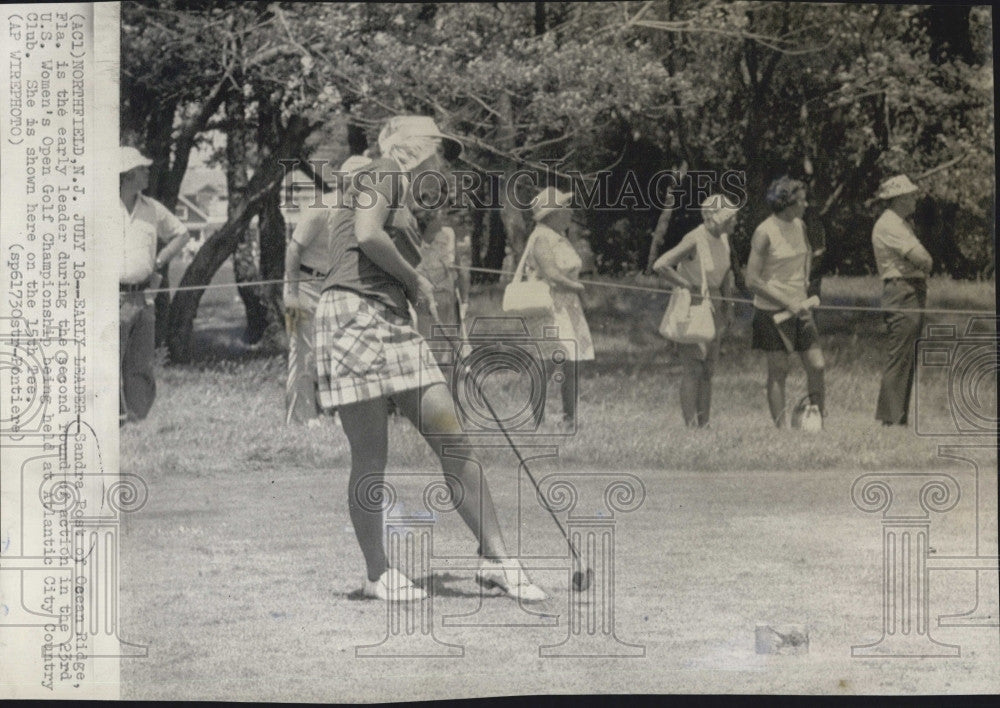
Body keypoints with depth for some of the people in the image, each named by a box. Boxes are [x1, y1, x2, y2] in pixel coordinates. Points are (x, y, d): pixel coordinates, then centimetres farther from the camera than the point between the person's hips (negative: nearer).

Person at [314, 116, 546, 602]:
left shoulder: (404, 198, 26)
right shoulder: (383, 174, 0)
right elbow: (366, 234, -18)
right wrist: (415, 280, -6)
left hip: (394, 324, 9)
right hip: (354, 311, -9)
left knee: (452, 439, 0)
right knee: (371, 455, -4)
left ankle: (494, 557, 2)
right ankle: (377, 574, 5)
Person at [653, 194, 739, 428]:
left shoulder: (723, 238, 4)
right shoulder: (694, 240, -21)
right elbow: (660, 266, -28)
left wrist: (728, 307, 16)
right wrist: (689, 287, -20)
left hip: (713, 308, 8)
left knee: (708, 371, 9)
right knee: (693, 370, -8)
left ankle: (704, 425, 15)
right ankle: (691, 426, -5)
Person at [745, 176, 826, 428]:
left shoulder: (799, 226, 7)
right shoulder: (764, 233, -14)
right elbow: (752, 280, -15)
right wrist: (787, 302, -17)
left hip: (799, 308, 6)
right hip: (772, 312, -6)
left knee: (816, 365, -1)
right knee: (778, 372, 0)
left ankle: (817, 411, 21)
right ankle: (780, 427, 7)